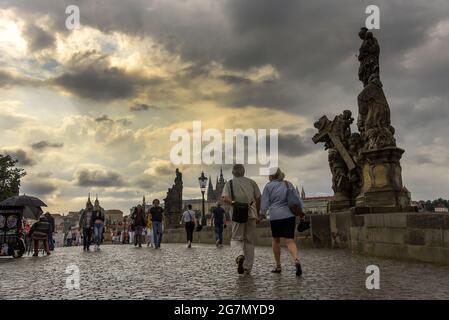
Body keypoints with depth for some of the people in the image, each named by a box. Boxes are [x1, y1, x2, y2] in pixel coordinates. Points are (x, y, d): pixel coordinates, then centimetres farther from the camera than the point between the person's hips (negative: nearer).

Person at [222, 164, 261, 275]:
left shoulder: (230, 183, 5)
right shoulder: (251, 182, 10)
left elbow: (225, 198, -12)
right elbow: (258, 199, 9)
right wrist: (257, 214, 17)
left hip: (237, 215, -2)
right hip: (251, 214, 2)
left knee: (236, 239, 10)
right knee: (250, 241, 11)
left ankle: (240, 255, -20)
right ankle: (247, 268, 13)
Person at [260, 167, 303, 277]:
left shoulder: (269, 186, 1)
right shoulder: (289, 184, 10)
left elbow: (264, 204, 2)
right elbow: (298, 199, 10)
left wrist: (262, 214, 17)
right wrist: (301, 211, 14)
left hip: (275, 216, -2)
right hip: (290, 215, 2)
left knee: (276, 240, 14)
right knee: (290, 240, -1)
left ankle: (278, 266, 21)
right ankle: (296, 259, -27)